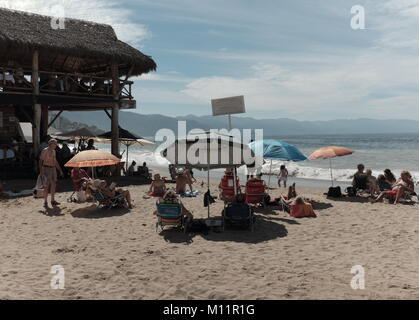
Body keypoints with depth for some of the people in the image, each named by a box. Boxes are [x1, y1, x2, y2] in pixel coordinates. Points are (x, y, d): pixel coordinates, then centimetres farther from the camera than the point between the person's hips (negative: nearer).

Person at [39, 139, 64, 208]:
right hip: (46, 169, -8)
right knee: (47, 186, -9)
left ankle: (53, 201, 14)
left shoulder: (53, 151, 15)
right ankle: (45, 202, -3)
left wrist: (60, 170, 20)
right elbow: (40, 160, -13)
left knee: (53, 185, 7)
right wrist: (41, 171, -23)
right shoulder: (45, 150, -9)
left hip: (53, 169, 8)